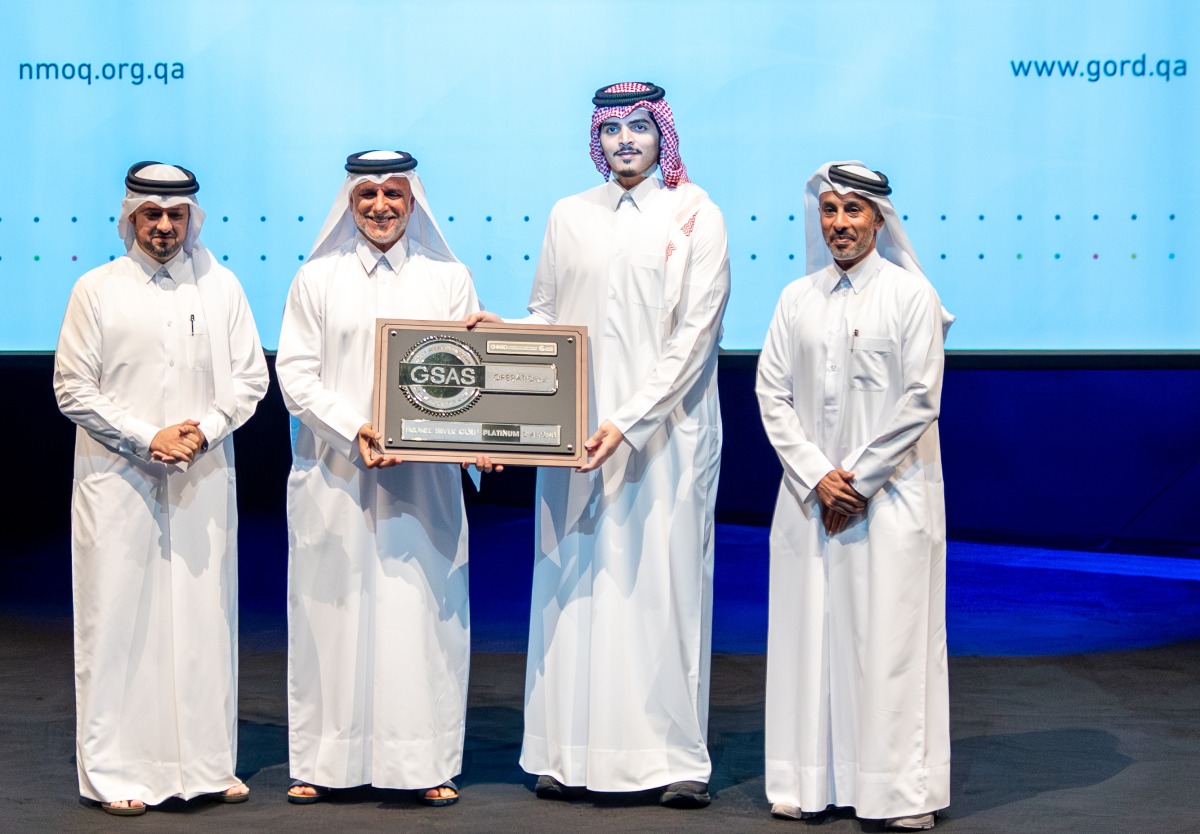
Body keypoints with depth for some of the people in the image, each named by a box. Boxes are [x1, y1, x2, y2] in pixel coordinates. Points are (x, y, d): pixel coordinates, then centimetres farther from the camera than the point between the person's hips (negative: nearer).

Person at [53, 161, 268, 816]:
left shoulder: (220, 286, 8)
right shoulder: (97, 289, 1)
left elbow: (250, 376, 9)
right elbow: (73, 389, -1)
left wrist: (207, 428, -8)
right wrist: (147, 439, -10)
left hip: (204, 479, 2)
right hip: (118, 479, -2)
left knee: (204, 618, 6)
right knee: (120, 620, -1)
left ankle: (208, 763, 16)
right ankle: (115, 773, 6)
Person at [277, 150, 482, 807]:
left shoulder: (449, 279, 8)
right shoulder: (317, 279, 7)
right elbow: (296, 374, 2)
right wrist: (354, 431, -13)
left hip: (423, 477, 0)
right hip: (334, 475, 0)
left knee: (421, 610, 0)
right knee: (334, 610, 2)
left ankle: (425, 764, 9)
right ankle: (324, 763, 12)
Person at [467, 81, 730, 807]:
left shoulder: (696, 216, 1)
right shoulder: (570, 217, 13)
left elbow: (694, 334, -7)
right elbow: (546, 318, 17)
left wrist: (630, 419, -15)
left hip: (665, 433, -3)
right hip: (575, 434, 3)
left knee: (665, 580, -3)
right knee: (575, 582, 2)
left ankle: (677, 758, 3)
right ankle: (575, 753, 8)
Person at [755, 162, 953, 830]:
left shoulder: (911, 294, -2)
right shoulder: (797, 299, 10)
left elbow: (920, 400, -7)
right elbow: (773, 393, 6)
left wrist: (858, 479, -10)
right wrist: (817, 477, -5)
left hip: (891, 494, -4)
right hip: (811, 495, 4)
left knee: (891, 640, -3)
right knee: (809, 636, 4)